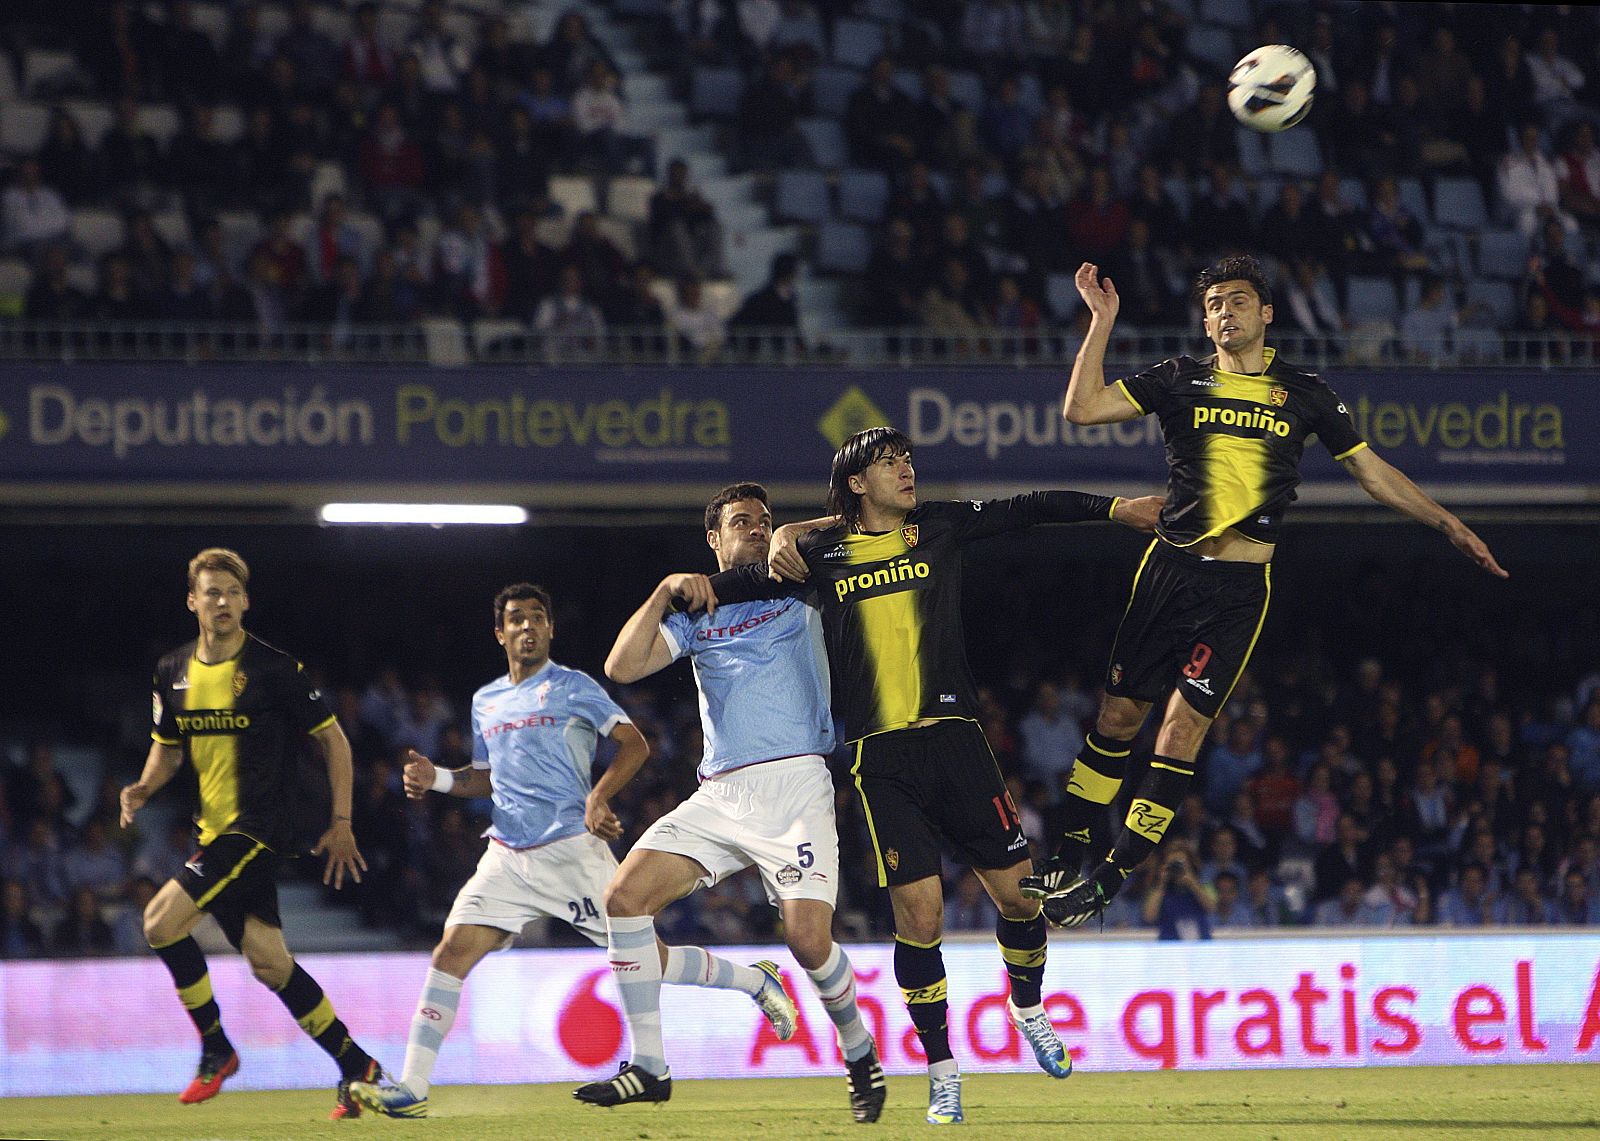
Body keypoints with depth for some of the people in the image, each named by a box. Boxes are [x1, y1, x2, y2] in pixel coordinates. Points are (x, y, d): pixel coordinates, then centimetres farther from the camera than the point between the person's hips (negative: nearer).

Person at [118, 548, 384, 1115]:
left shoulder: (275, 669, -9)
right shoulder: (172, 673, 8)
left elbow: (333, 739, -3)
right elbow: (168, 747, 22)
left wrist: (341, 823, -5)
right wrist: (144, 787, 1)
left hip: (261, 827, -7)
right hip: (215, 830, 7)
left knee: (162, 921, -18)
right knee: (267, 960, 5)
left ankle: (215, 1048, -2)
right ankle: (356, 1067, 15)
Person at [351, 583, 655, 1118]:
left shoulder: (572, 687, 0)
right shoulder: (485, 701, 18)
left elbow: (634, 743, -5)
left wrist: (599, 796, -20)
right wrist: (436, 778, 9)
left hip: (571, 848, -5)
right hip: (508, 854, 5)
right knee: (452, 950, -10)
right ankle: (412, 1088, -12)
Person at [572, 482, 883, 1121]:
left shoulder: (797, 589, 13)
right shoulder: (695, 613, 17)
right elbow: (622, 667, 4)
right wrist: (666, 591, -4)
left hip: (795, 786, -3)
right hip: (718, 797, 3)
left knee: (809, 938, -18)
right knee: (625, 898, -14)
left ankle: (859, 1052, 12)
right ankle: (647, 1068, -5)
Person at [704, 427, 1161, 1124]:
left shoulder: (937, 529, 9)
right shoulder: (824, 554, 8)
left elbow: (1029, 510, 5)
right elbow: (749, 581, 18)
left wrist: (1113, 508, -3)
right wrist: (694, 587, 0)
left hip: (954, 739, 1)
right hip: (882, 759, -1)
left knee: (1017, 891, 0)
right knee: (918, 914, -8)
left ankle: (1027, 1009, 31)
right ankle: (942, 1072, 5)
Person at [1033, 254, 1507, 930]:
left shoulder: (1304, 393, 9)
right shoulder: (1182, 380, 7)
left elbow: (1372, 472, 15)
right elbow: (1082, 409, 0)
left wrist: (1446, 524, 11)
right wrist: (1102, 323, -5)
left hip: (1241, 587, -1)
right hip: (1170, 566, 1)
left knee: (1184, 729, -8)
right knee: (1119, 714, 4)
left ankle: (1109, 881, -4)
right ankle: (1067, 861, 16)